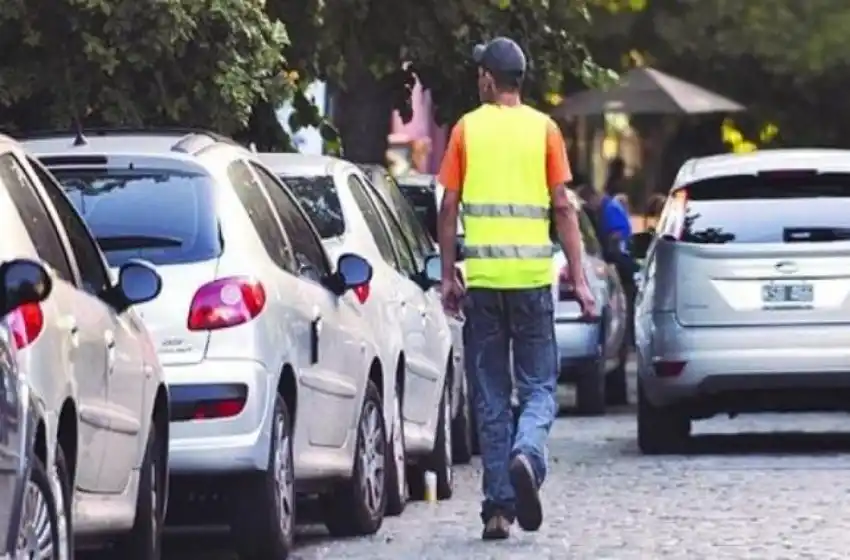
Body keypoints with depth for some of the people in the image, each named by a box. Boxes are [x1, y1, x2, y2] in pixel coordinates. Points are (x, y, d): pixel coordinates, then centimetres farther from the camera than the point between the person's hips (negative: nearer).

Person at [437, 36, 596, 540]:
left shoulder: (466, 130, 4)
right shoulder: (543, 129, 3)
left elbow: (449, 209, 2)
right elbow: (563, 207, 0)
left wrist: (448, 276, 9)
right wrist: (579, 279, 3)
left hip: (482, 275, 0)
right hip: (532, 273, 0)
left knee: (491, 395, 7)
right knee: (538, 386, 7)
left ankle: (498, 506, 4)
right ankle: (528, 456, -22)